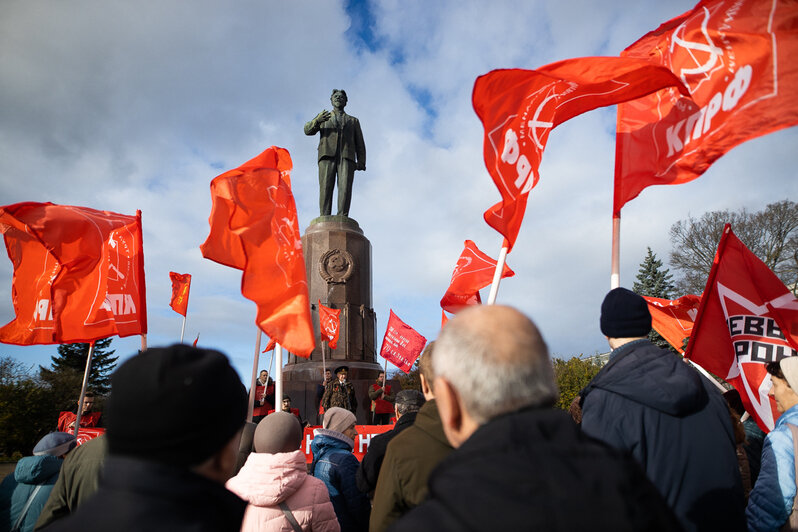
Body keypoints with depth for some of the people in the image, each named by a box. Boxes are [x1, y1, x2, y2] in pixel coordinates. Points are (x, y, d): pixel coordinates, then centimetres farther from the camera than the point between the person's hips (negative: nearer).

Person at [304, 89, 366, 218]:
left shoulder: (353, 121, 29)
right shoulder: (323, 117, 28)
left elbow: (360, 143, 18)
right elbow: (308, 130, 11)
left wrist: (361, 162, 0)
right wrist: (317, 120, -12)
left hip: (346, 157, 0)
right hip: (327, 155, 0)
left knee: (345, 187, -18)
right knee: (326, 187, -16)